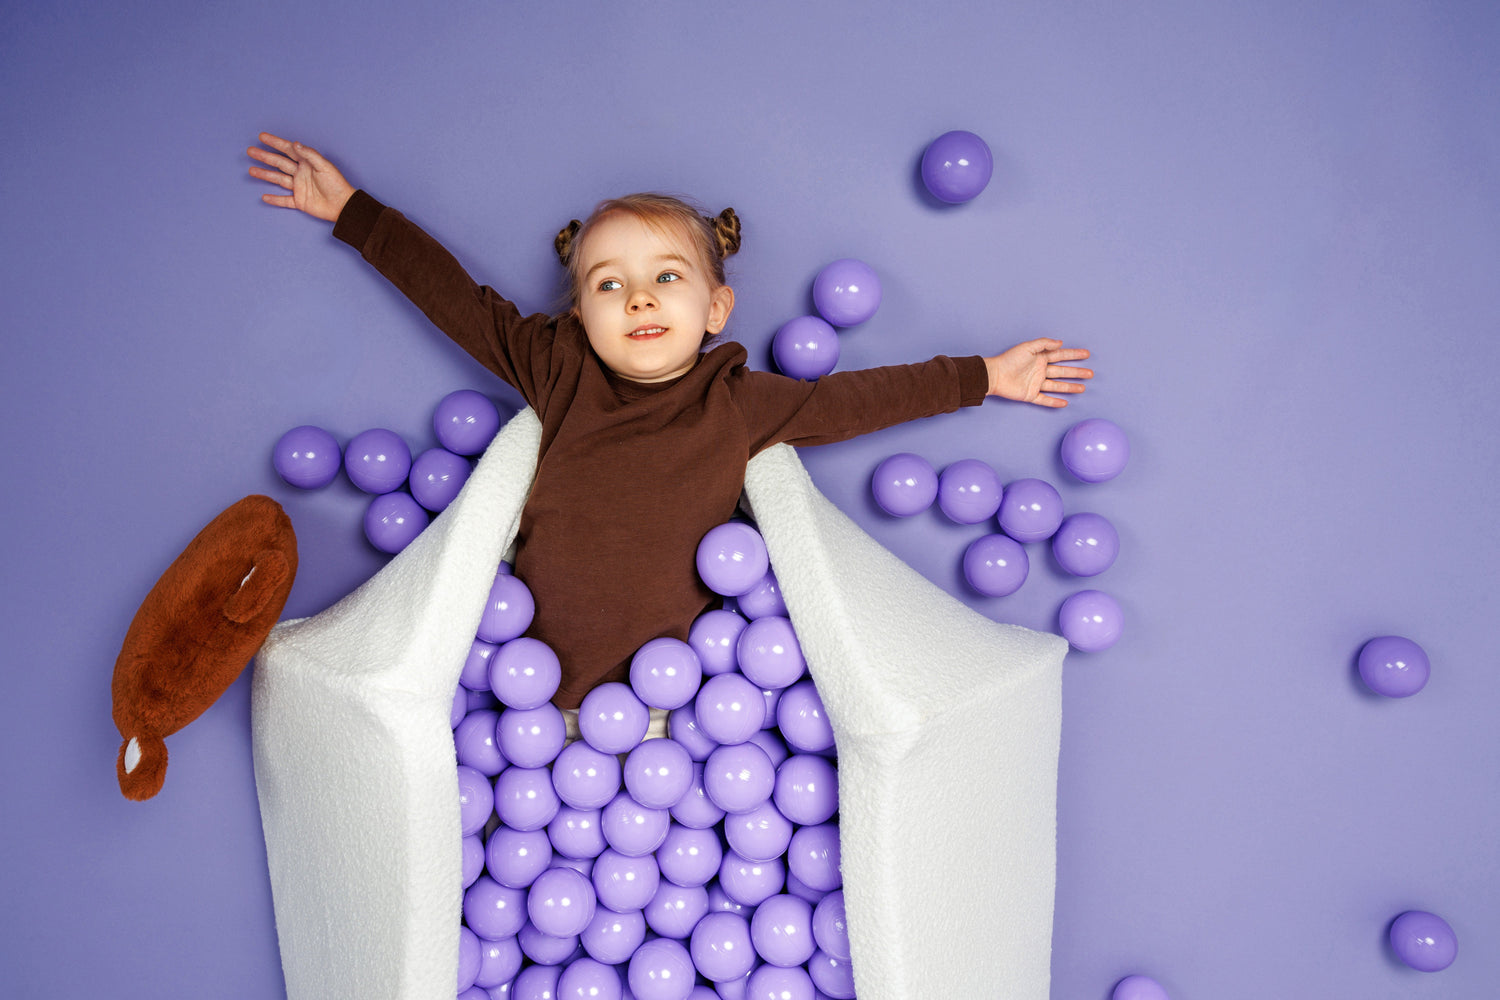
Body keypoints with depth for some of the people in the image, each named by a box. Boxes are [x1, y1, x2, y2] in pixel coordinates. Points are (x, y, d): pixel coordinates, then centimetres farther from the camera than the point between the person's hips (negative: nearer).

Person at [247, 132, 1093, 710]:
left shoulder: (742, 404, 1)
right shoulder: (558, 371, 3)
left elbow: (863, 397, 11)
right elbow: (453, 296, 10)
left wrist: (985, 377, 16)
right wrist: (349, 210, 17)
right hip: (539, 694, 1)